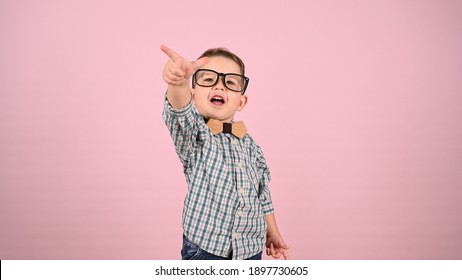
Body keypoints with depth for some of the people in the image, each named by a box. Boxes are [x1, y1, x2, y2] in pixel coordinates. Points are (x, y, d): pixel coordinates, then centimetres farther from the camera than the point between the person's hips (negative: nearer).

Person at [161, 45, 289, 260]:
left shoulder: (249, 143, 5)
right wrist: (179, 82, -53)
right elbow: (180, 113, -32)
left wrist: (272, 233, 19)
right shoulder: (194, 134, -8)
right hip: (203, 248, -4)